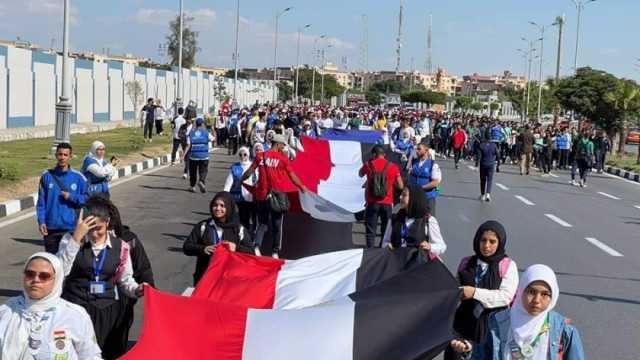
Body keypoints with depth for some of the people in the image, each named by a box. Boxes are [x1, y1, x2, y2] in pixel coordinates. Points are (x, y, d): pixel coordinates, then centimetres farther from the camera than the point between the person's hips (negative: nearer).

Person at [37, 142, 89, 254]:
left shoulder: (78, 177, 0)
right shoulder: (47, 176, 2)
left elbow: (87, 199, 3)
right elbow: (41, 202, 2)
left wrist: (71, 197, -11)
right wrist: (41, 221, -6)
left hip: (71, 227, -1)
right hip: (51, 227, 1)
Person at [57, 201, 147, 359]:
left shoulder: (120, 246, 1)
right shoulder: (70, 239, -4)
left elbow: (125, 279, 9)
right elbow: (60, 271, -20)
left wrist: (136, 290, -13)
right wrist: (77, 237, -25)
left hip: (108, 311, 2)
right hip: (75, 308, -2)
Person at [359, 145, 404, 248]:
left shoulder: (368, 164, -2)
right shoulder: (393, 166, -1)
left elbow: (360, 174, 20)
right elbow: (400, 186, 2)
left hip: (372, 203, 0)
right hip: (387, 203, 1)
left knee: (371, 232, 6)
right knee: (386, 231, 11)